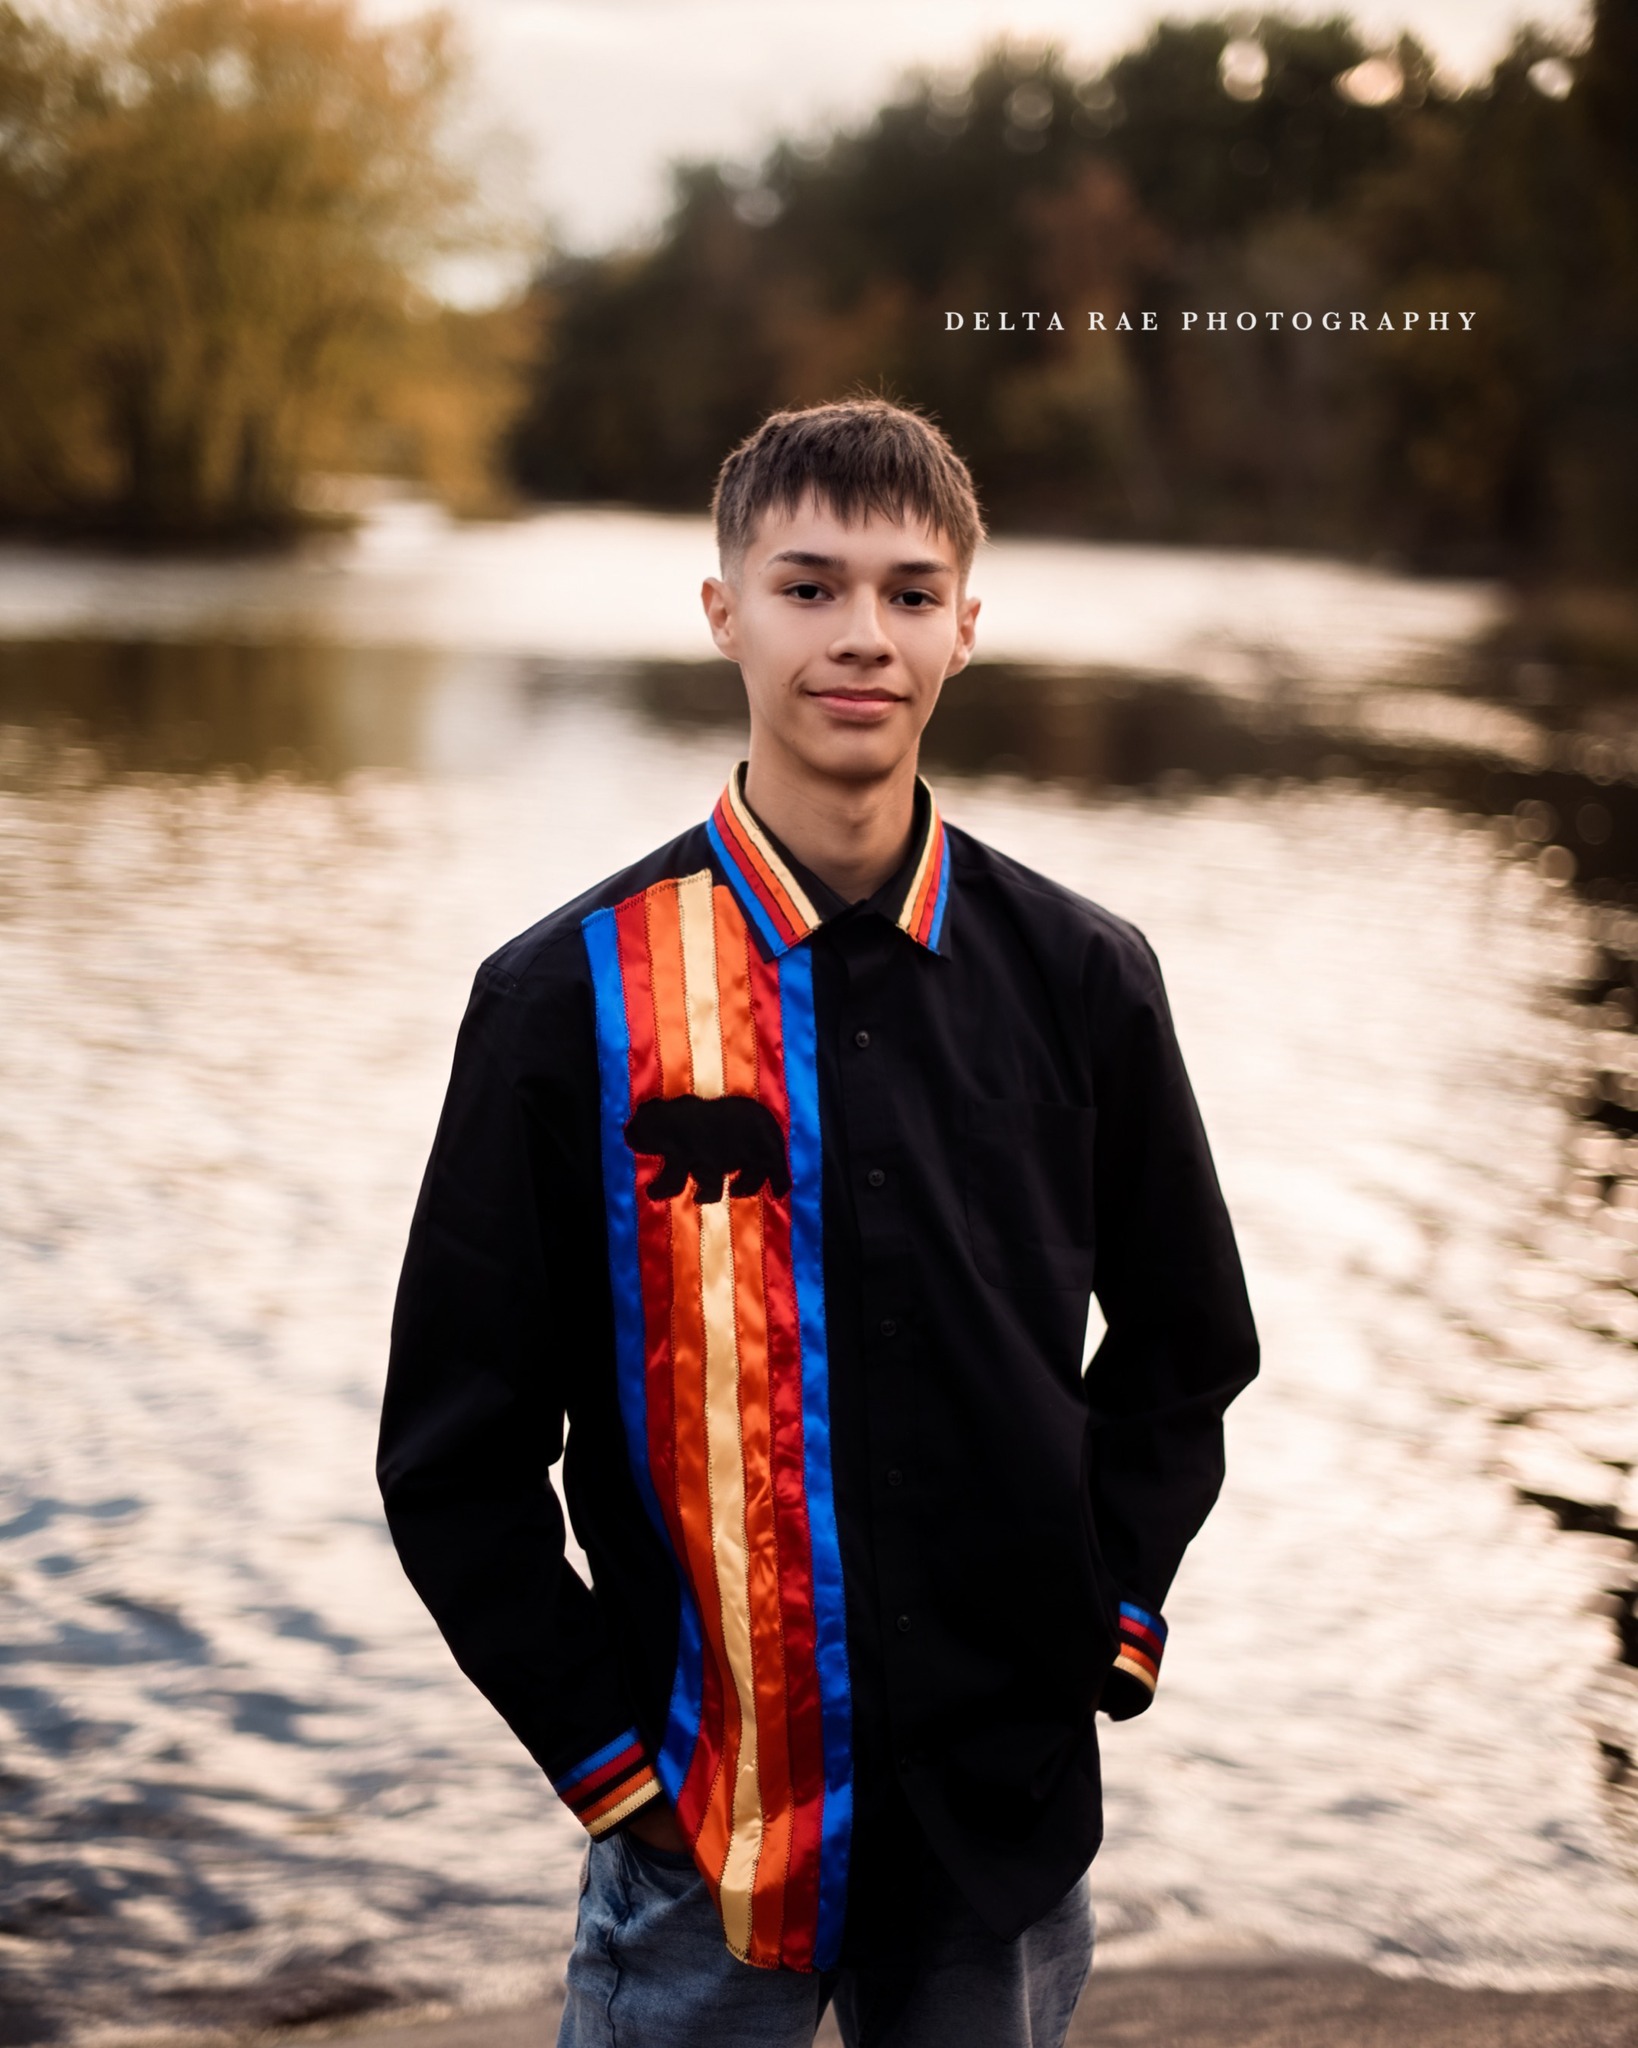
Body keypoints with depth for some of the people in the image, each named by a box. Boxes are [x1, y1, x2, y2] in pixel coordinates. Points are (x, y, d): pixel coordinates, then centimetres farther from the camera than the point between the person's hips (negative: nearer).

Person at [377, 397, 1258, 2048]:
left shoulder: (1078, 978, -1)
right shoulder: (570, 995, -7)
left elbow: (1184, 1337, 13)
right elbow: (457, 1445, -3)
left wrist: (1111, 1615, 3)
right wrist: (604, 1742, -7)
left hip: (1007, 1811, 2)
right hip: (700, 1825, -2)